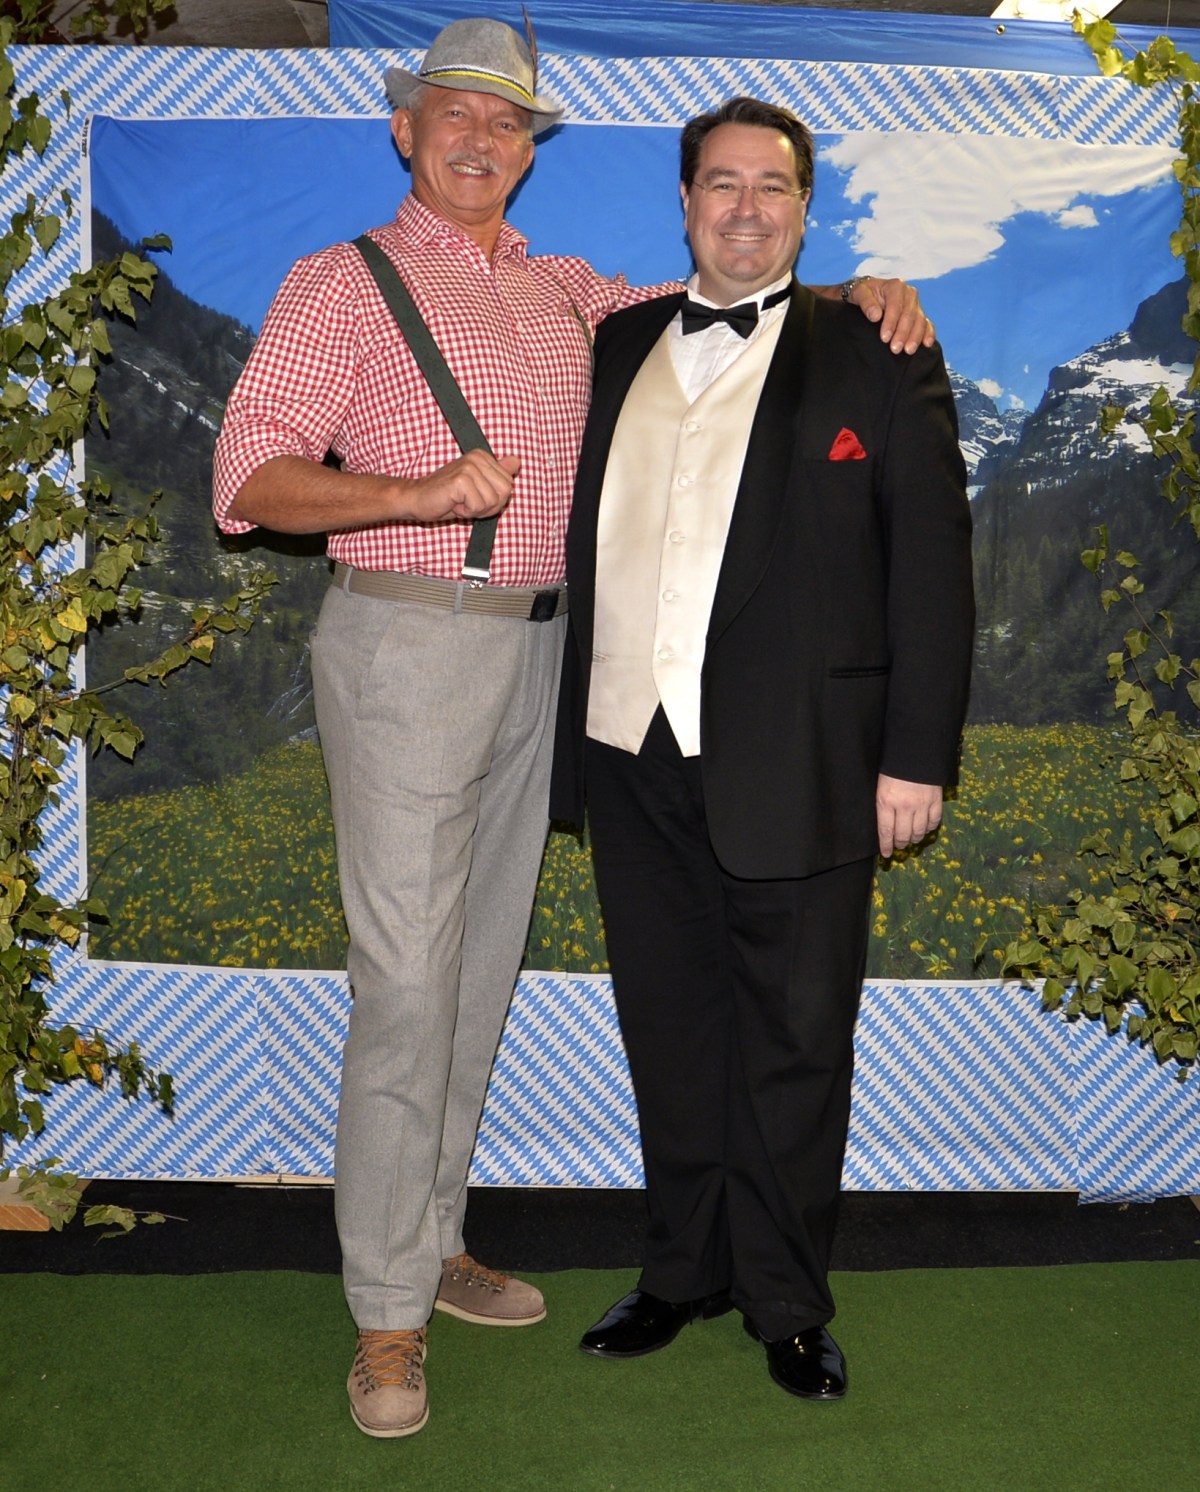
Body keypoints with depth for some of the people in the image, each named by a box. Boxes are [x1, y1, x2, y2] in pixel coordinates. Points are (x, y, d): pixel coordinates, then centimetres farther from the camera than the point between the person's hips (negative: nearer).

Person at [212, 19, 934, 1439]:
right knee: (407, 977, -7)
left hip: (536, 652, 6)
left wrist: (857, 291, 6)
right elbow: (249, 478, -7)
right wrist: (412, 493, -23)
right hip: (406, 643, -6)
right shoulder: (343, 283, 0)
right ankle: (387, 1317, 6)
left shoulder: (566, 292, 17)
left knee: (482, 962, 12)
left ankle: (432, 1241, 27)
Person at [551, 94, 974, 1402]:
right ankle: (683, 1270, 31)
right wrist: (568, 726, 9)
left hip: (793, 765, -3)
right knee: (668, 1031, 13)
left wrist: (916, 754, -8)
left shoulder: (875, 358, 1)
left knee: (793, 1040, 7)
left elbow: (931, 561, -2)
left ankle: (786, 1300, 25)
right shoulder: (615, 347, 13)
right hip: (631, 754, 4)